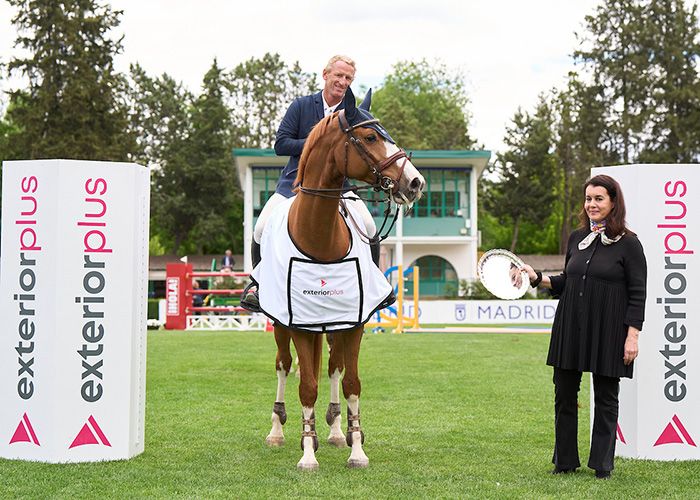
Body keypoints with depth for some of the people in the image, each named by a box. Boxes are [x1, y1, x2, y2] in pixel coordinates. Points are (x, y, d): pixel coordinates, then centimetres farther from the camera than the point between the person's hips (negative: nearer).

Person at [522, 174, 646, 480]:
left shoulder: (628, 243, -7)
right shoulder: (577, 238, 9)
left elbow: (637, 294, -7)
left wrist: (632, 336, -12)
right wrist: (538, 278, 3)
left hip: (608, 333, -5)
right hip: (570, 328, 5)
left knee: (605, 397, 5)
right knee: (564, 394, 8)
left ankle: (602, 464, 17)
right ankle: (565, 461, 20)